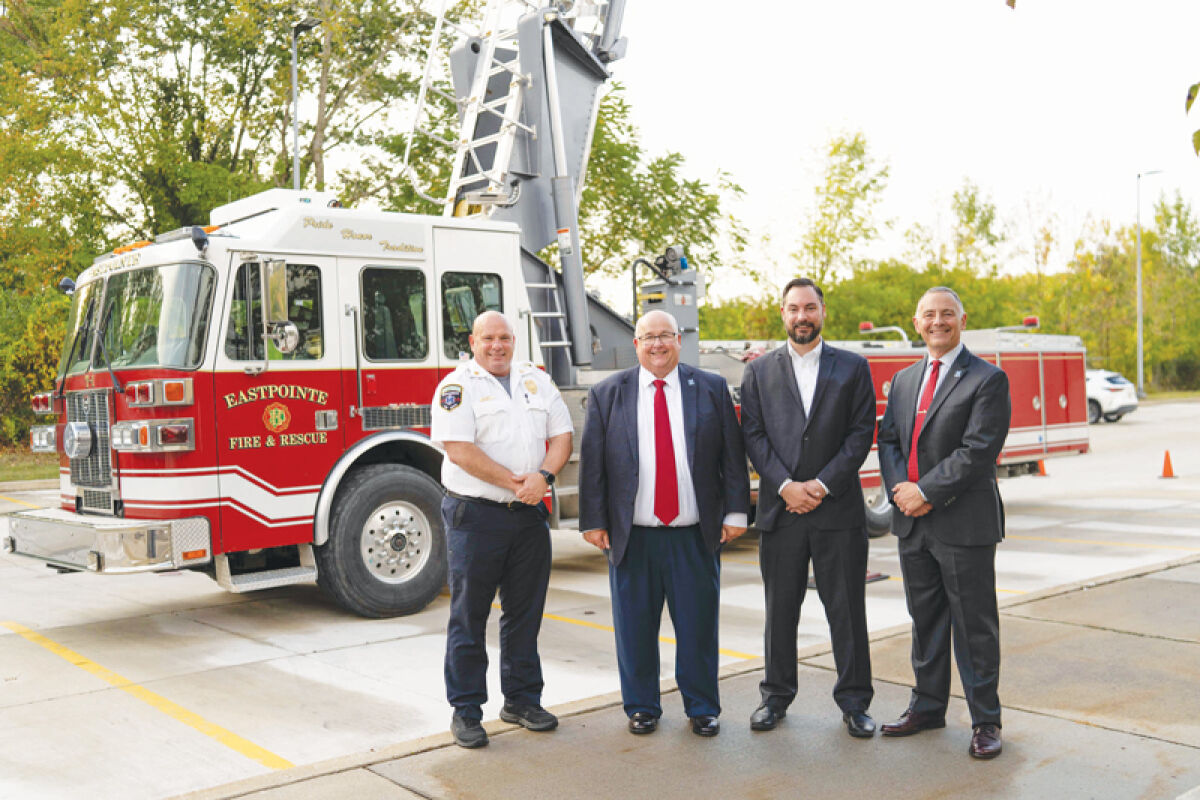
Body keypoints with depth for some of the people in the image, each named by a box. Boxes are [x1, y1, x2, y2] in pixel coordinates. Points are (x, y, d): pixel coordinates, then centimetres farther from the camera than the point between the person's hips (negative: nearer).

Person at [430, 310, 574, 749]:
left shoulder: (537, 380, 11)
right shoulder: (457, 385, -5)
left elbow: (561, 434, 7)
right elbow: (460, 450, -15)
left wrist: (543, 476, -12)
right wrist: (516, 483, -15)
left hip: (529, 516, 5)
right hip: (475, 515, -5)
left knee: (525, 611, 12)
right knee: (469, 615, 3)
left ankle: (521, 699, 26)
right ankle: (466, 711, 13)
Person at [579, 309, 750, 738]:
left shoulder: (711, 389, 6)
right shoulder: (606, 394, 5)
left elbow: (733, 456, 6)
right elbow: (592, 463, 3)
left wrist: (736, 512, 1)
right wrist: (593, 522, -1)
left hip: (696, 536, 0)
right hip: (632, 537, 0)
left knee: (698, 627, 7)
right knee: (635, 628, 8)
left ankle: (702, 708, 24)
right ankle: (641, 707, 25)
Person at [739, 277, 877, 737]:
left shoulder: (853, 367, 7)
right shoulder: (759, 372, 9)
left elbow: (862, 432, -1)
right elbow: (753, 436, 2)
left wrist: (823, 484, -10)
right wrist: (786, 485, -10)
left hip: (838, 508, -1)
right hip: (779, 510, 1)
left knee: (847, 609, 5)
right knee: (780, 609, 9)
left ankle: (854, 702, 18)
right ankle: (776, 697, 22)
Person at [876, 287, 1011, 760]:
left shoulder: (988, 379, -6)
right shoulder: (903, 380, 14)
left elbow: (978, 451, -15)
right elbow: (888, 439, 11)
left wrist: (926, 491, -17)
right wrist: (899, 488, -7)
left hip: (964, 524, -6)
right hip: (912, 524, 6)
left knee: (974, 627, 3)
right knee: (925, 620, 16)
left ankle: (984, 721, 16)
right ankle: (928, 706, 30)